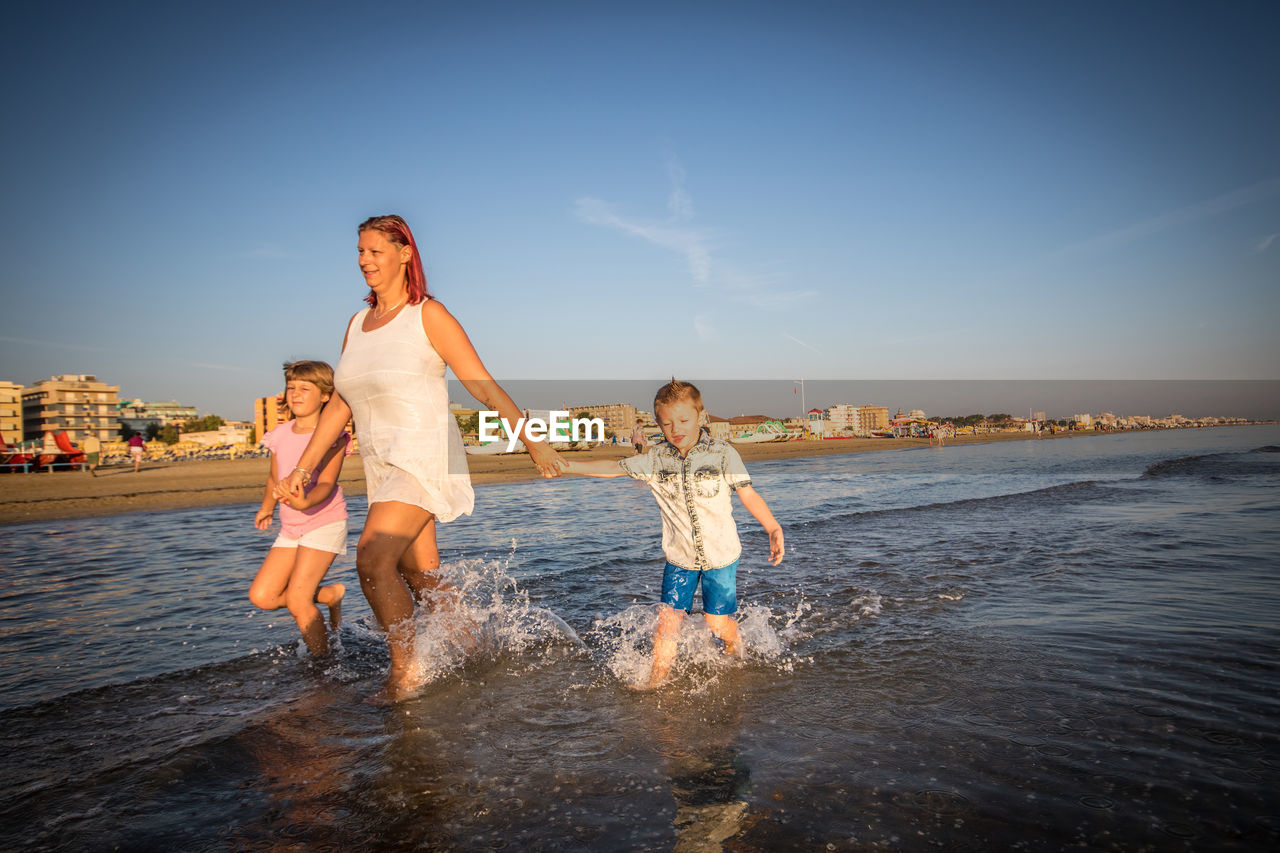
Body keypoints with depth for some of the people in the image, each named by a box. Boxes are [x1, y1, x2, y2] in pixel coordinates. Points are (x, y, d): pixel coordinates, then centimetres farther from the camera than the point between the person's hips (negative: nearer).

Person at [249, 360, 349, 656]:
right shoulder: (280, 434, 4)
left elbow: (327, 483, -23)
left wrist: (305, 502, -44)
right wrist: (267, 508, 36)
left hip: (325, 523, -7)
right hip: (290, 528, 7)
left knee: (296, 601, -14)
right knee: (261, 596, -1)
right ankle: (330, 594, 19)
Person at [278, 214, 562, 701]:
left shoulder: (428, 315, -5)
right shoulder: (357, 324, 14)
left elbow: (484, 386, -7)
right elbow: (339, 405, 16)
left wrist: (533, 441, -11)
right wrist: (303, 467, 11)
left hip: (425, 455, -7)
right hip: (382, 465, 7)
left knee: (372, 559, -20)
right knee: (423, 581, 10)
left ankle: (405, 671, -5)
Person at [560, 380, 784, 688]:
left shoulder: (723, 454, -11)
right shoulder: (655, 459, -4)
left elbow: (748, 495, -11)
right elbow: (614, 467, 1)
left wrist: (774, 529, -23)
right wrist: (567, 465, -6)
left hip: (720, 553, -2)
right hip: (679, 556, 2)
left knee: (718, 622, 4)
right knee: (668, 618, -3)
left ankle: (737, 653, 37)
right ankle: (657, 678, 16)